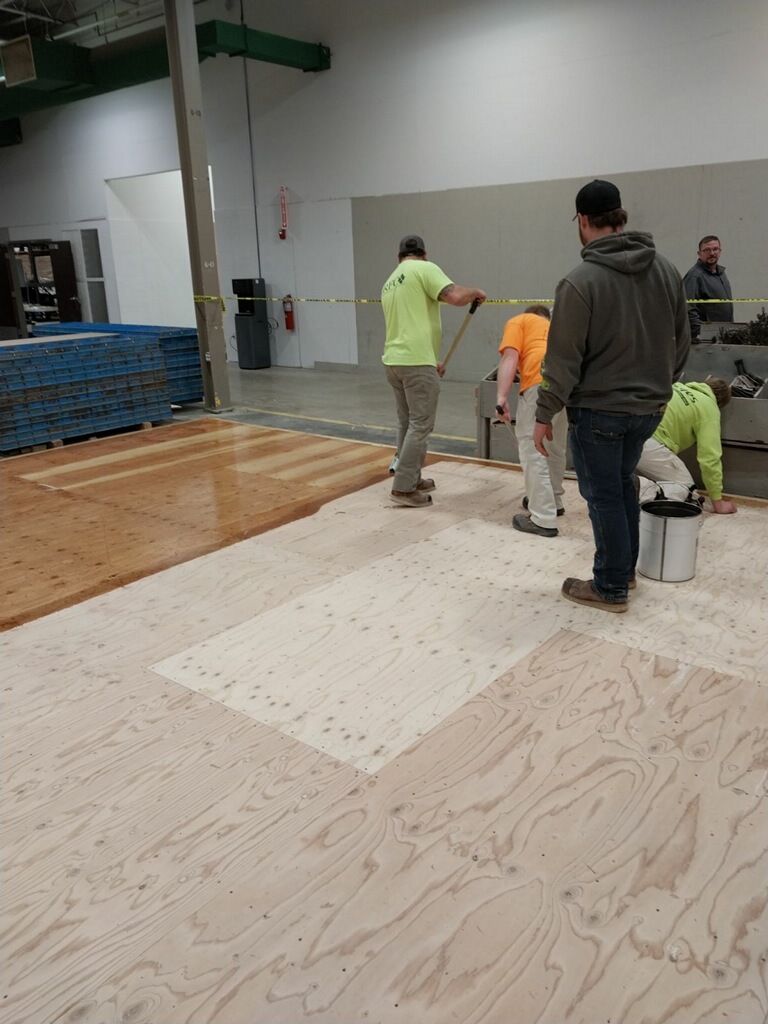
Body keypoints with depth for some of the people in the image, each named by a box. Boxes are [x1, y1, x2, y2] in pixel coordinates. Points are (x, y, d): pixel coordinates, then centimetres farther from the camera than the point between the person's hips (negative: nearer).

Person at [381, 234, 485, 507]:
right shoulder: (424, 268, -4)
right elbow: (455, 296, -18)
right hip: (415, 362, -8)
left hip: (394, 360, 9)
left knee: (407, 422, 17)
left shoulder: (389, 283, 22)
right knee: (420, 425, -3)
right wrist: (475, 292, 3)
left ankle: (412, 479, 24)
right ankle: (403, 487, -2)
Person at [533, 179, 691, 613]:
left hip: (599, 408, -6)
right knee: (623, 483, 23)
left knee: (603, 495, 6)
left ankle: (611, 587, 17)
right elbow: (682, 342, 9)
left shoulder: (581, 281, -17)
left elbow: (564, 358, -16)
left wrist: (545, 414, -7)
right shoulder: (667, 270, 2)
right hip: (648, 406, 6)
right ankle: (625, 568, 35)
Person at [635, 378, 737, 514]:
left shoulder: (679, 386, 27)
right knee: (684, 487, 5)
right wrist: (718, 502, 9)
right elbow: (710, 458, 2)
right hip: (648, 443, -8)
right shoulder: (709, 408, 6)